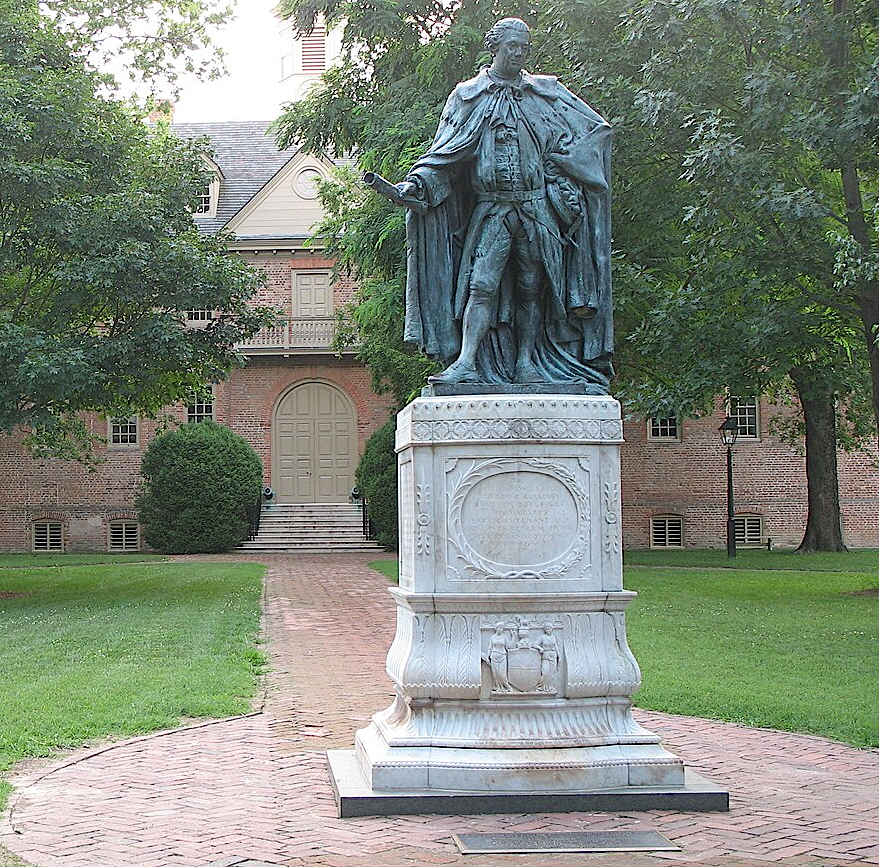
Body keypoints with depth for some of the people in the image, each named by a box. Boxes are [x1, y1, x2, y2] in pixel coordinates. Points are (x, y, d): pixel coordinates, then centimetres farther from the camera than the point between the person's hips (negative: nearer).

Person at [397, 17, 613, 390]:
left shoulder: (546, 92, 12)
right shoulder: (468, 96, 9)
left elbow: (591, 130, 14)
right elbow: (444, 155, 6)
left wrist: (567, 190, 2)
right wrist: (415, 184, -10)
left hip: (538, 208, 2)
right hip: (492, 208, -2)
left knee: (532, 288, 3)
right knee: (482, 284, -13)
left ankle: (525, 361, 10)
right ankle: (466, 362, -17)